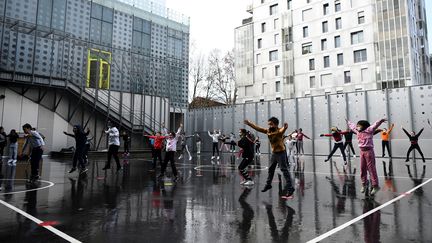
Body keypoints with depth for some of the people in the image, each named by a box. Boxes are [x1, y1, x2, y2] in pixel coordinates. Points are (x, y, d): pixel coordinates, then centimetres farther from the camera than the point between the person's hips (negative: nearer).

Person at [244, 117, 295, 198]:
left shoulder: (279, 131, -20)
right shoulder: (268, 131, 1)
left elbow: (282, 130, -44)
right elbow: (258, 128, 9)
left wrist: (285, 127, -68)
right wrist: (249, 123, 11)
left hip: (281, 153, -8)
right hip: (274, 153, 8)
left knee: (284, 170, -9)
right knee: (271, 169, 20)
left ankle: (290, 188, -4)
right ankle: (268, 184, 38)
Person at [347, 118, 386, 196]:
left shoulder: (368, 130, -7)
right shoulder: (358, 131, 11)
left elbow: (375, 125, -22)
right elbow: (352, 126, 27)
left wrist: (380, 121, -38)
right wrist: (348, 122, 41)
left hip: (369, 151, -7)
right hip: (362, 151, 7)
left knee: (371, 169, -4)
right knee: (362, 169, 11)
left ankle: (375, 186, 2)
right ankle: (364, 184, 23)